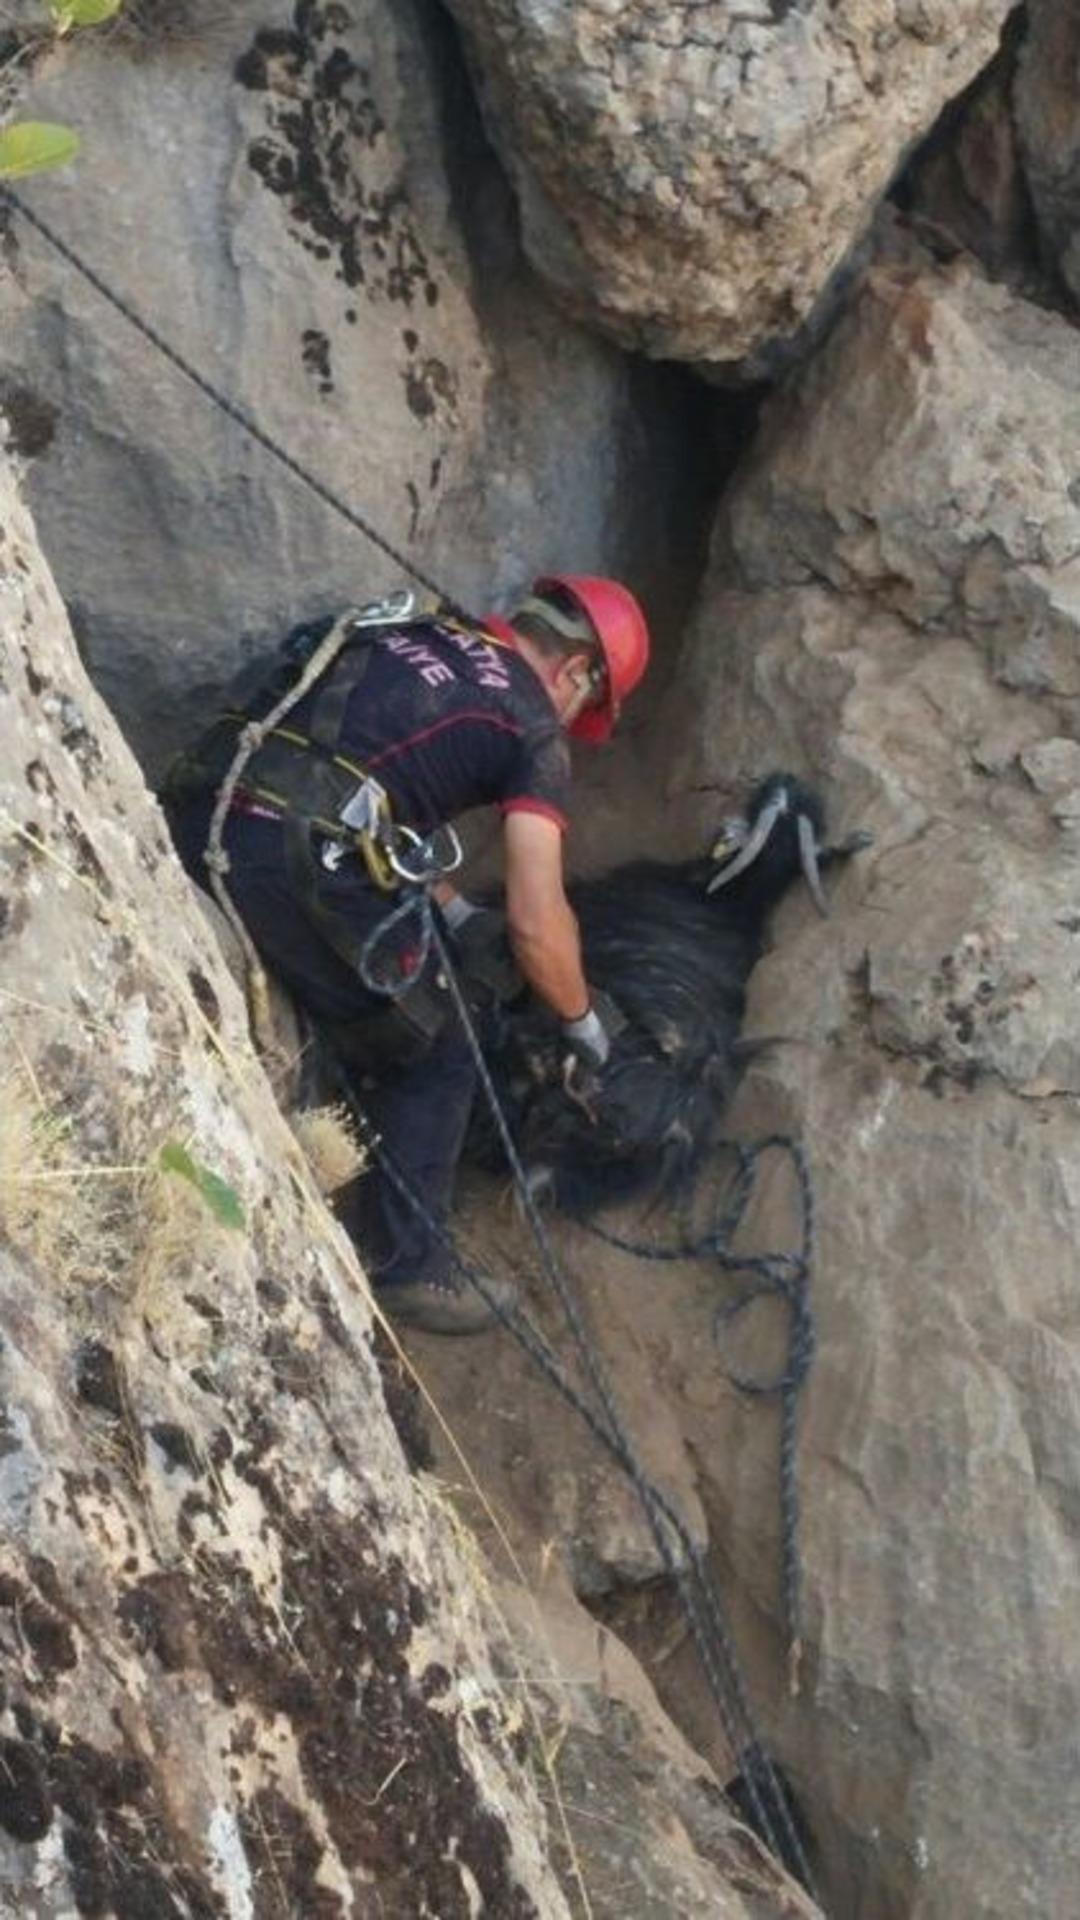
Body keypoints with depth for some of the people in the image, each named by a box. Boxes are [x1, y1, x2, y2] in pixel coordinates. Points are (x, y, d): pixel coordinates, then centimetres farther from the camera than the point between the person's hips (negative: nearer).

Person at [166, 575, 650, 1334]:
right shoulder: (531, 728, 7)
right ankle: (406, 1265, 19)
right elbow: (537, 924, 4)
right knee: (435, 1058, 13)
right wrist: (584, 1023, 21)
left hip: (195, 823, 7)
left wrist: (457, 915, 34)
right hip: (295, 864, -7)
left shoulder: (410, 636, 27)